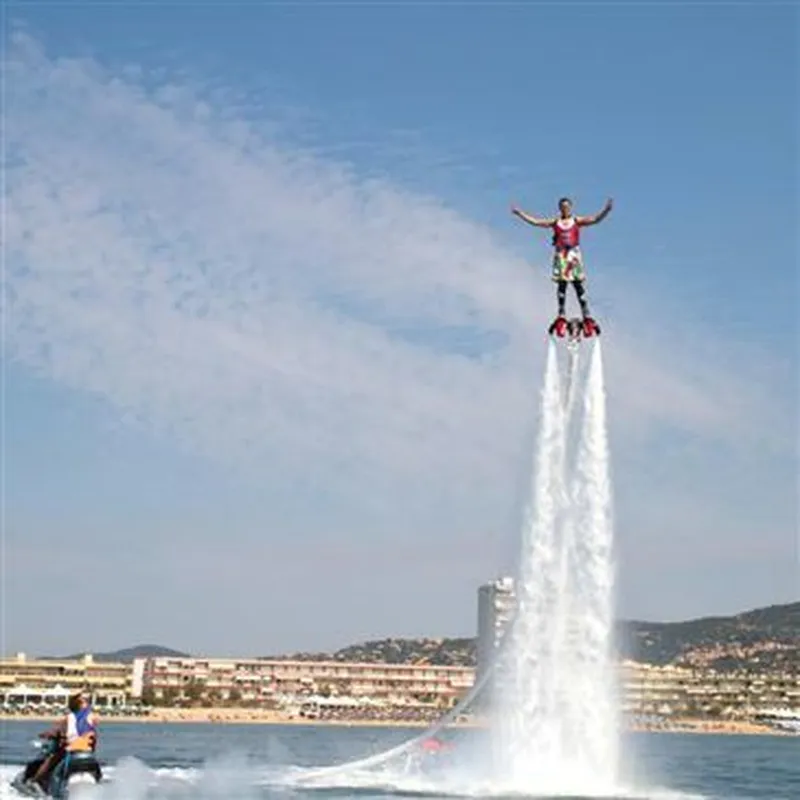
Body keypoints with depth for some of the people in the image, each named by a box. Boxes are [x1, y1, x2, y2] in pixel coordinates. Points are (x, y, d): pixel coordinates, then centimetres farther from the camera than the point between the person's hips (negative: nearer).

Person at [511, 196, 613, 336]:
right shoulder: (555, 222, 7)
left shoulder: (577, 221, 3)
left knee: (579, 285, -4)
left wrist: (606, 210, -23)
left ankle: (587, 317, 0)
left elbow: (595, 219, -8)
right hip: (560, 255, 1)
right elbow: (535, 222, 4)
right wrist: (520, 214, -2)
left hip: (574, 255, -1)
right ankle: (561, 316, 5)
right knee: (561, 284, -1)